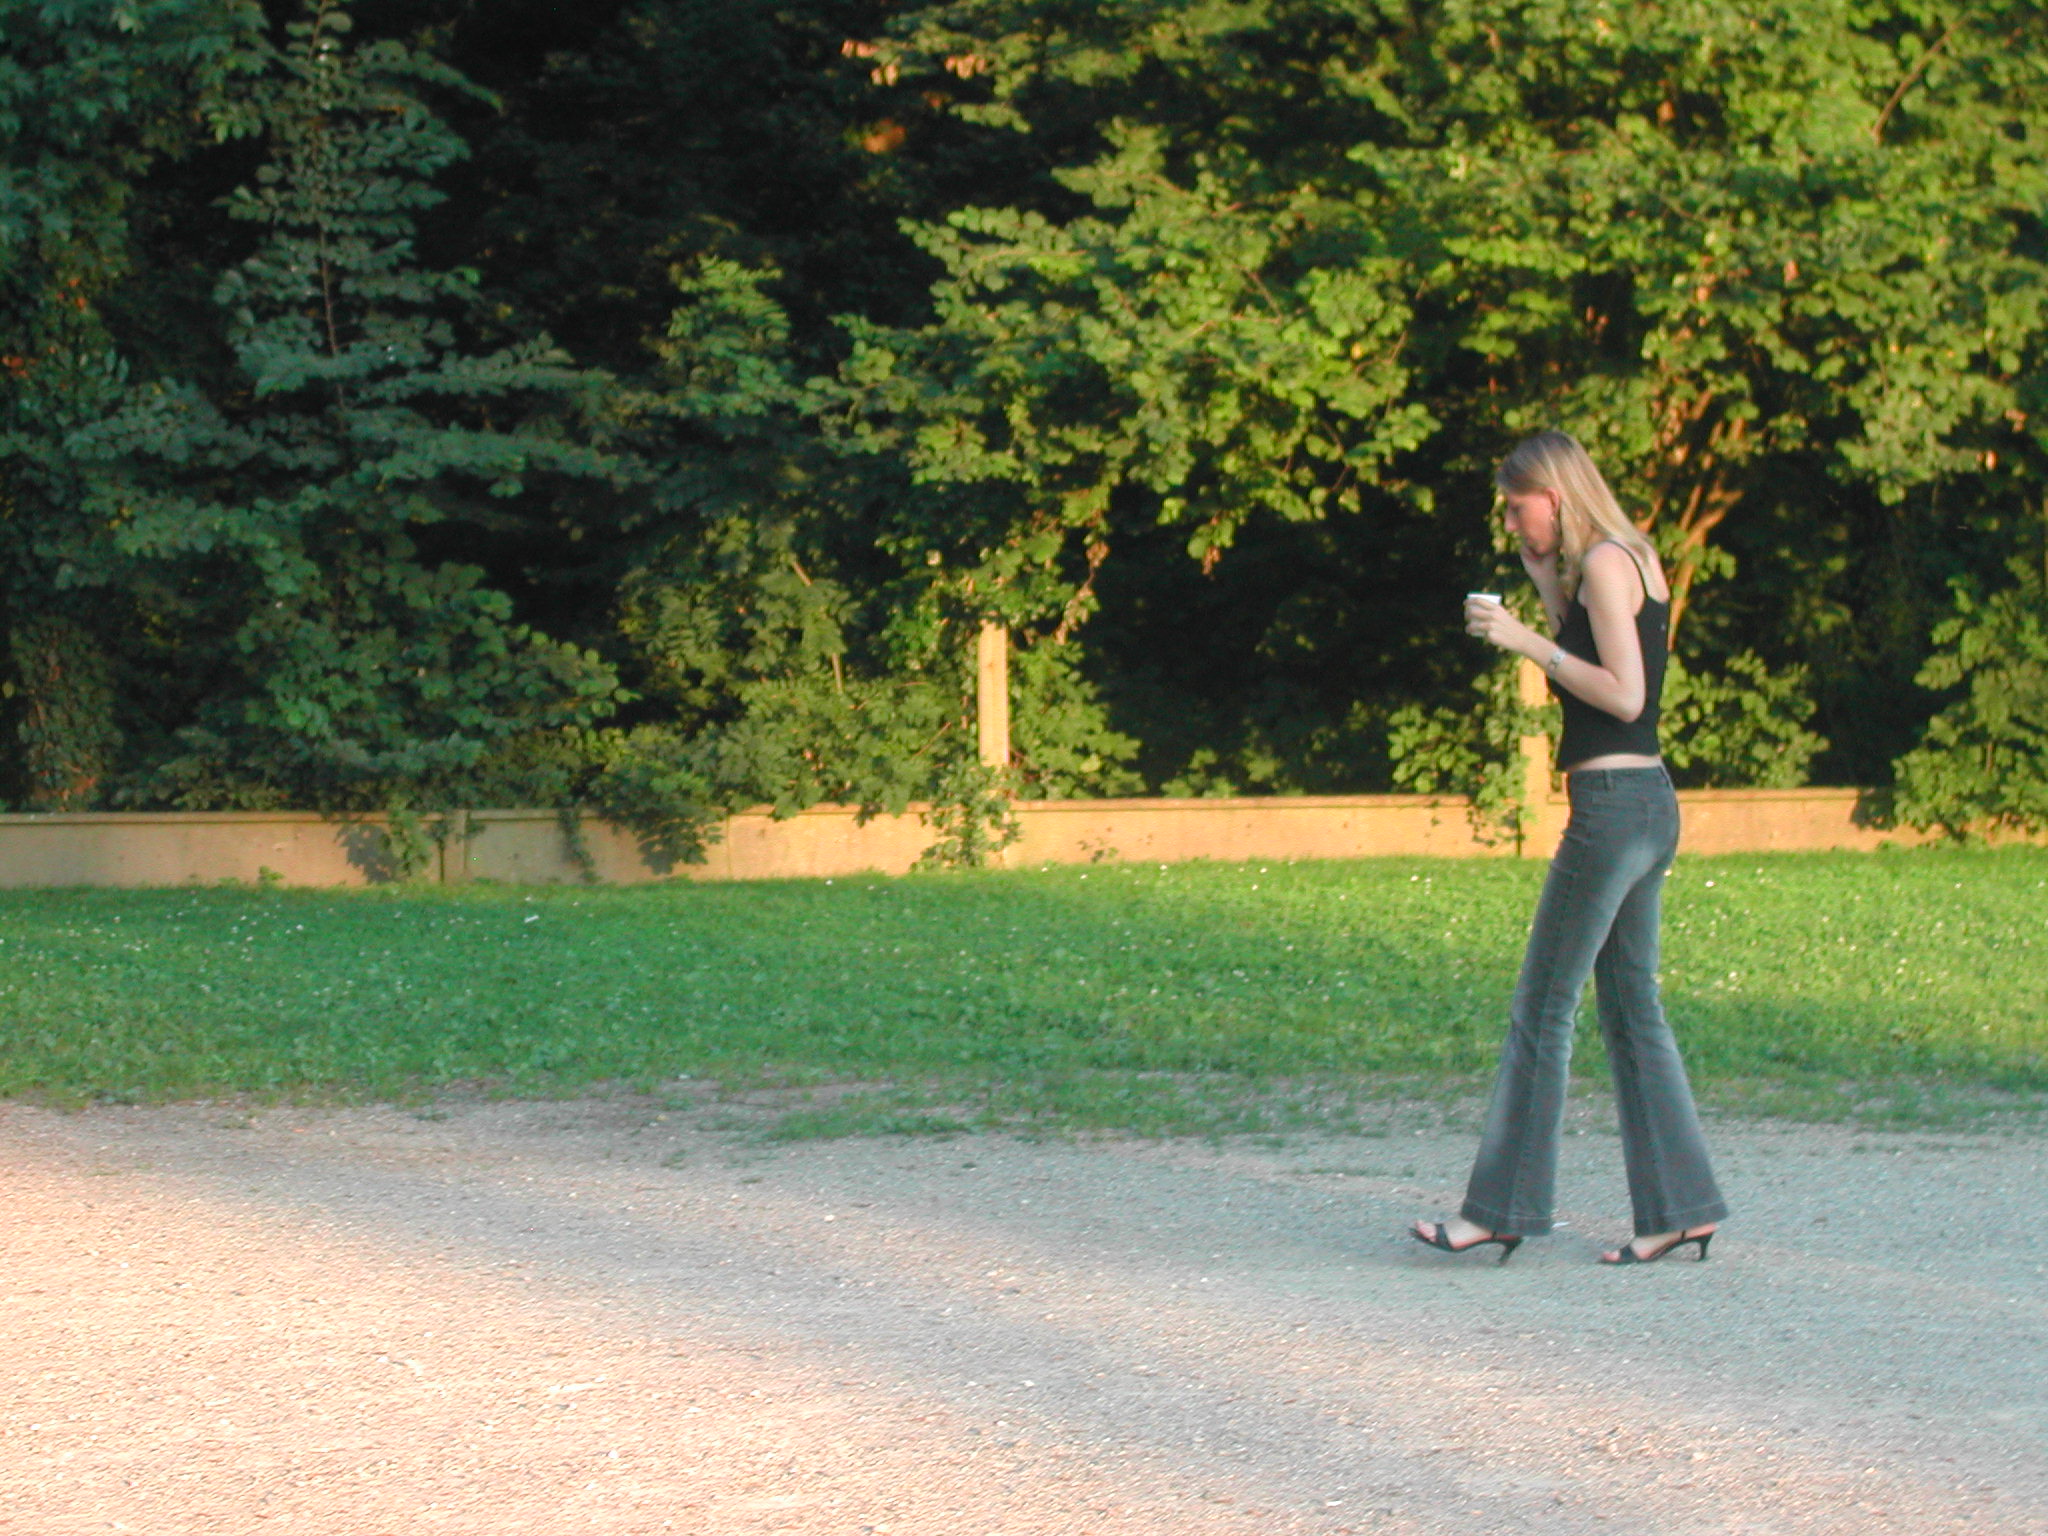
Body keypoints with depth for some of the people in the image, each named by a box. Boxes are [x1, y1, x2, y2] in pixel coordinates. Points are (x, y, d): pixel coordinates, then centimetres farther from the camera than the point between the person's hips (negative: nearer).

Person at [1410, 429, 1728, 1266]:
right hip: (1646, 803, 10)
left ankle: (1503, 1207, -3)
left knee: (1542, 1007, -5)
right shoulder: (1632, 561, 16)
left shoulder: (1606, 562, -11)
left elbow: (1625, 694, -18)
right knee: (1631, 1009, 11)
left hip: (1614, 807, -10)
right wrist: (1542, 579, 14)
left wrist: (1529, 642, -16)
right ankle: (1679, 1207, 11)